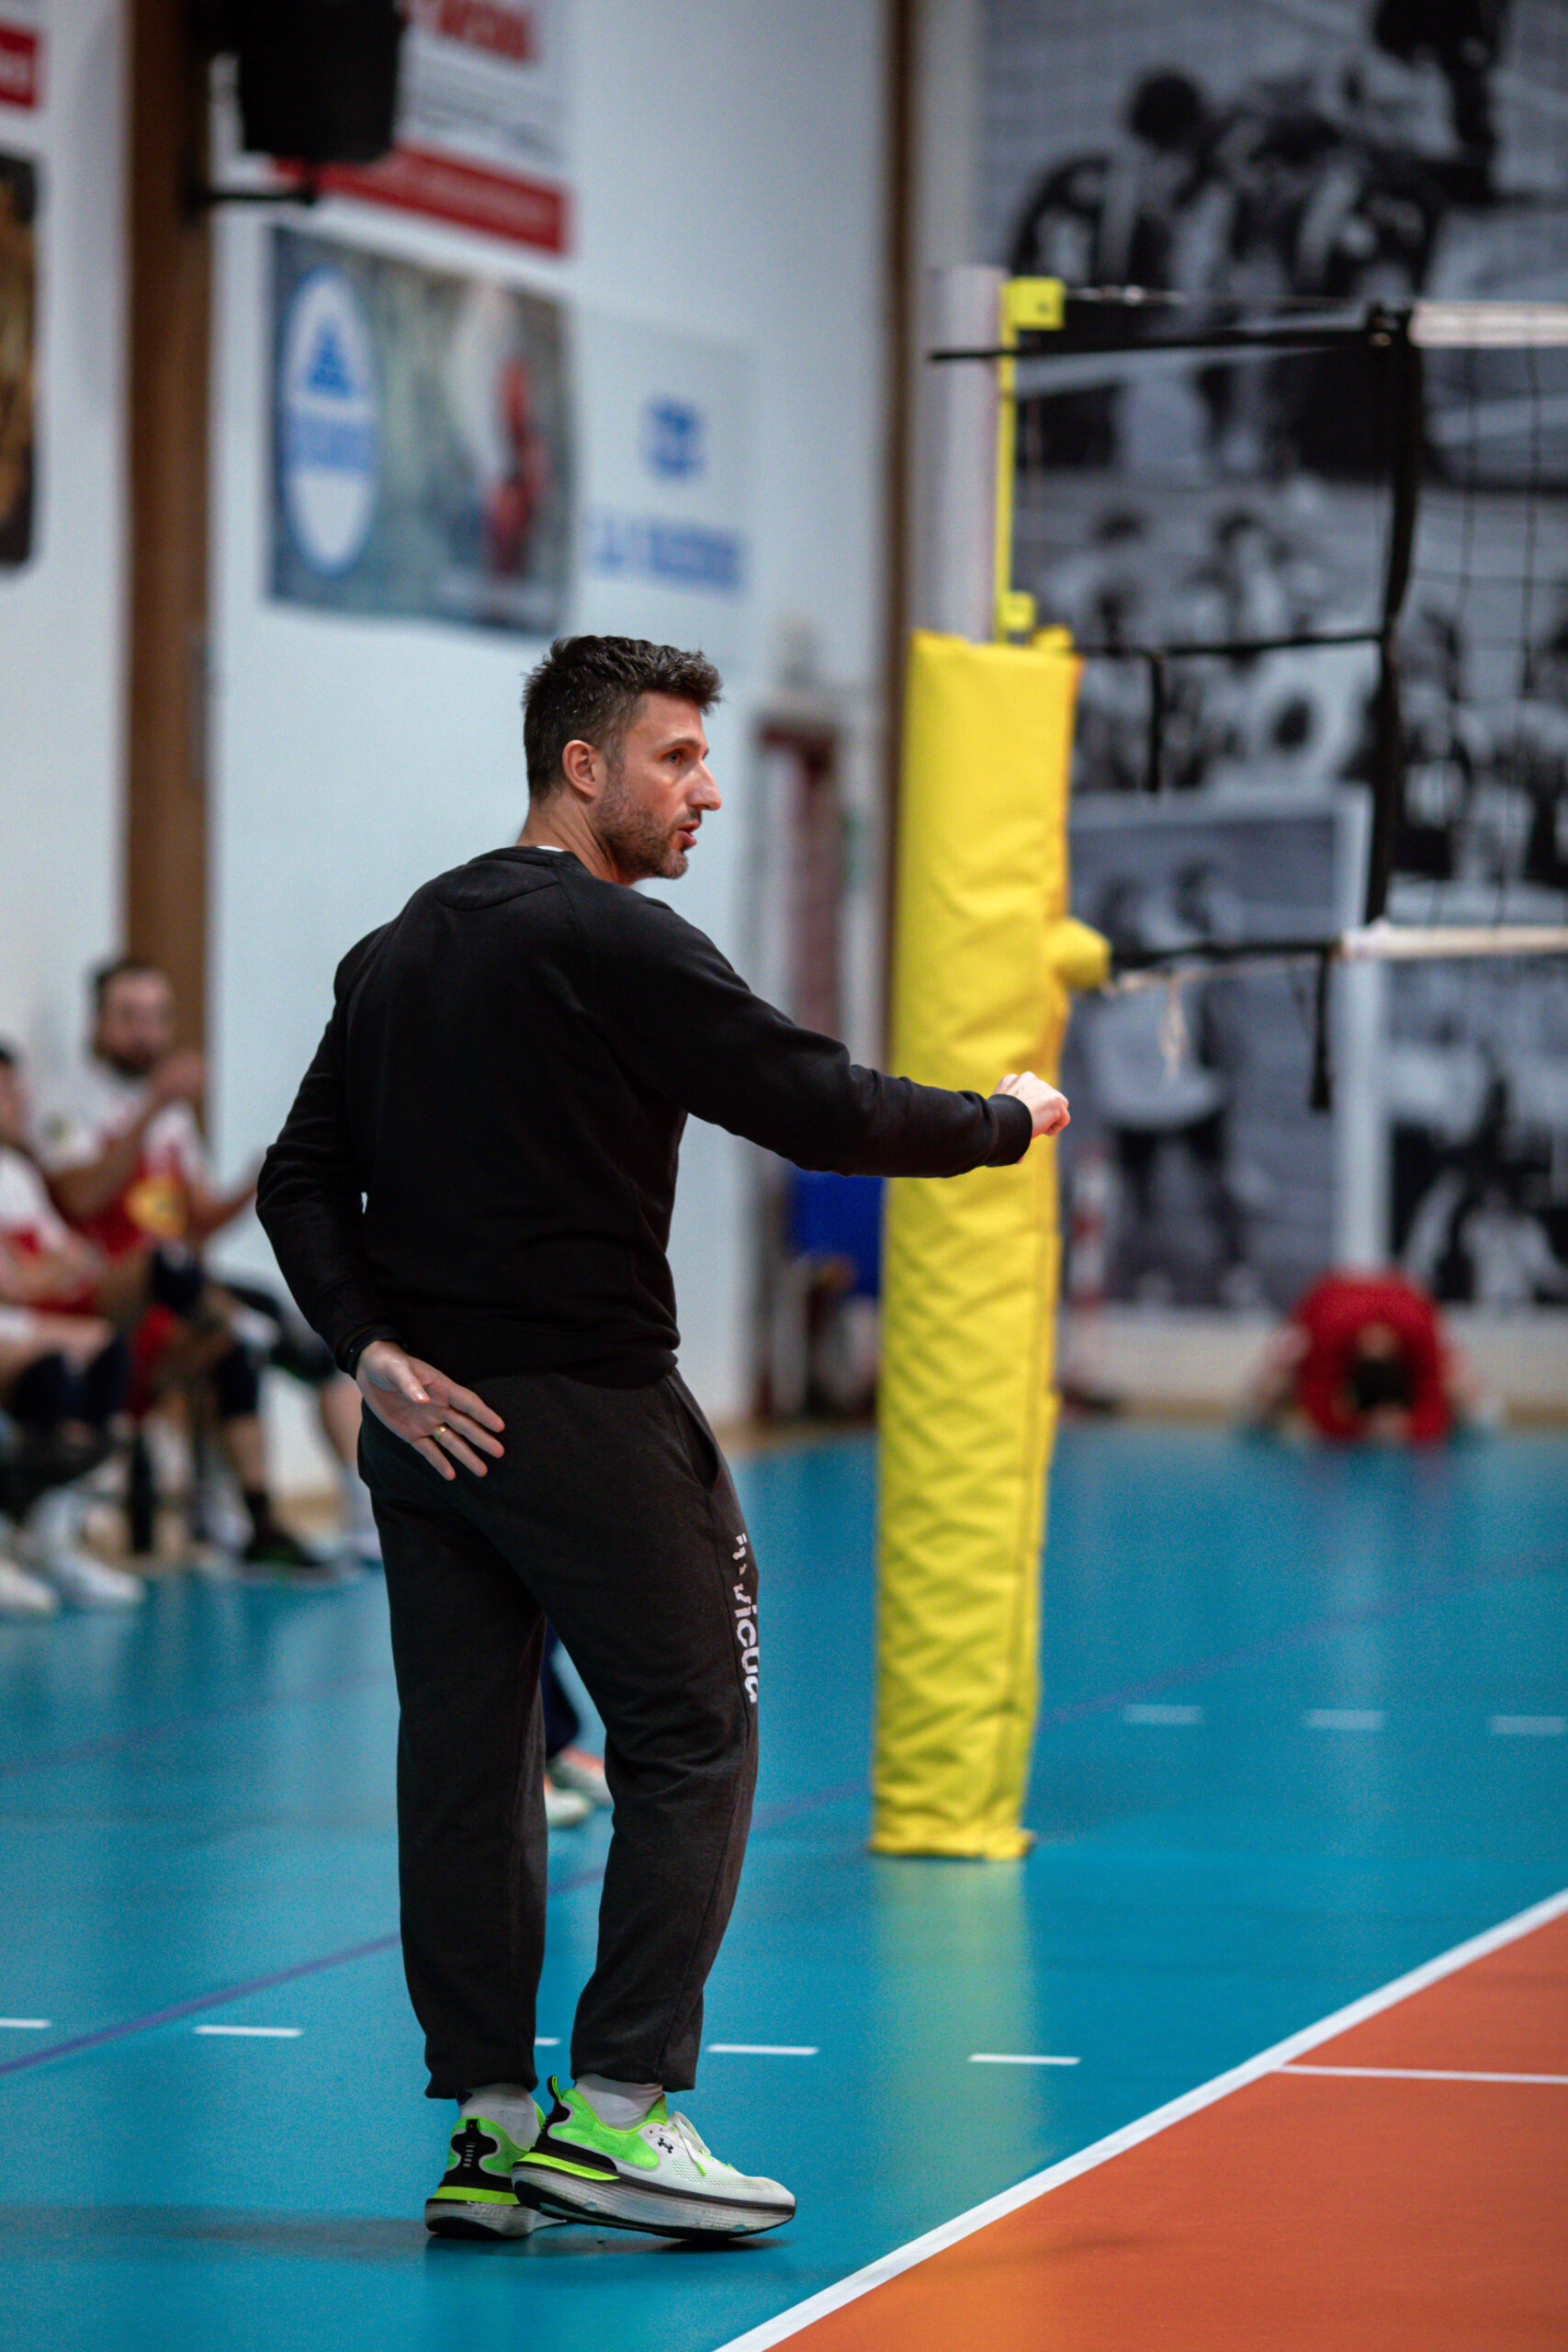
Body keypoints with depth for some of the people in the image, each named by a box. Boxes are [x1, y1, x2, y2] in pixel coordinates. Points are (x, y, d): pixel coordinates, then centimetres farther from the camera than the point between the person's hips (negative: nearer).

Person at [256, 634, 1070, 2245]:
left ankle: (485, 2121, 9)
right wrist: (1007, 1120, 3)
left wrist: (372, 1349, 1)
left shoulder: (397, 951, 14)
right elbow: (818, 1111, -11)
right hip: (582, 1410, -8)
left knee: (462, 1765, 7)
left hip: (428, 1425, 8)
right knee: (689, 1744, 0)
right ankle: (613, 2107, -5)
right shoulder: (612, 943, -11)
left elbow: (301, 1177, 11)